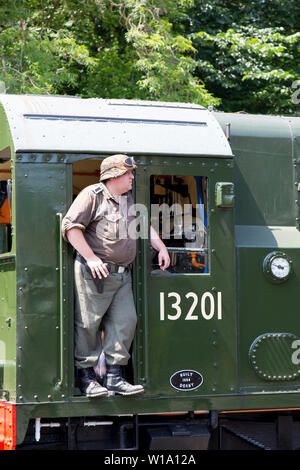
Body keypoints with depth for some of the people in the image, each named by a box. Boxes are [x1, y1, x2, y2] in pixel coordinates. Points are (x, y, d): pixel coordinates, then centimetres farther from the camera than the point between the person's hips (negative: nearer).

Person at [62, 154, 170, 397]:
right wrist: (91, 258, -16)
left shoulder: (130, 199, 17)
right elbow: (70, 227, -12)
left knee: (125, 321, 1)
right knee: (88, 324, -3)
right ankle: (86, 377, 7)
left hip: (123, 274, 7)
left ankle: (114, 376, 8)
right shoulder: (92, 195, -7)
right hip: (94, 273, -7)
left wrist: (161, 247, 16)